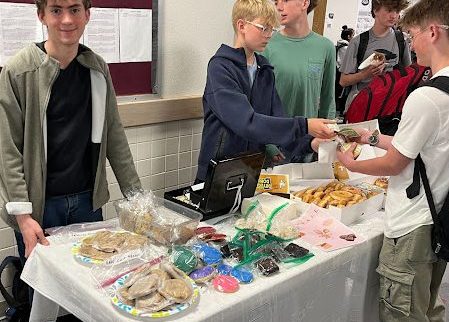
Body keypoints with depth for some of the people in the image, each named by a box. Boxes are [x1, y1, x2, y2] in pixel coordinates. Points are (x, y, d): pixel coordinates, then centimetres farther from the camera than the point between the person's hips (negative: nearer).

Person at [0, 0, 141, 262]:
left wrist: (136, 195, 2)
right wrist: (22, 215, -15)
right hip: (40, 206, -4)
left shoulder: (98, 69, 1)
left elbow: (114, 135, 5)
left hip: (88, 200, 4)